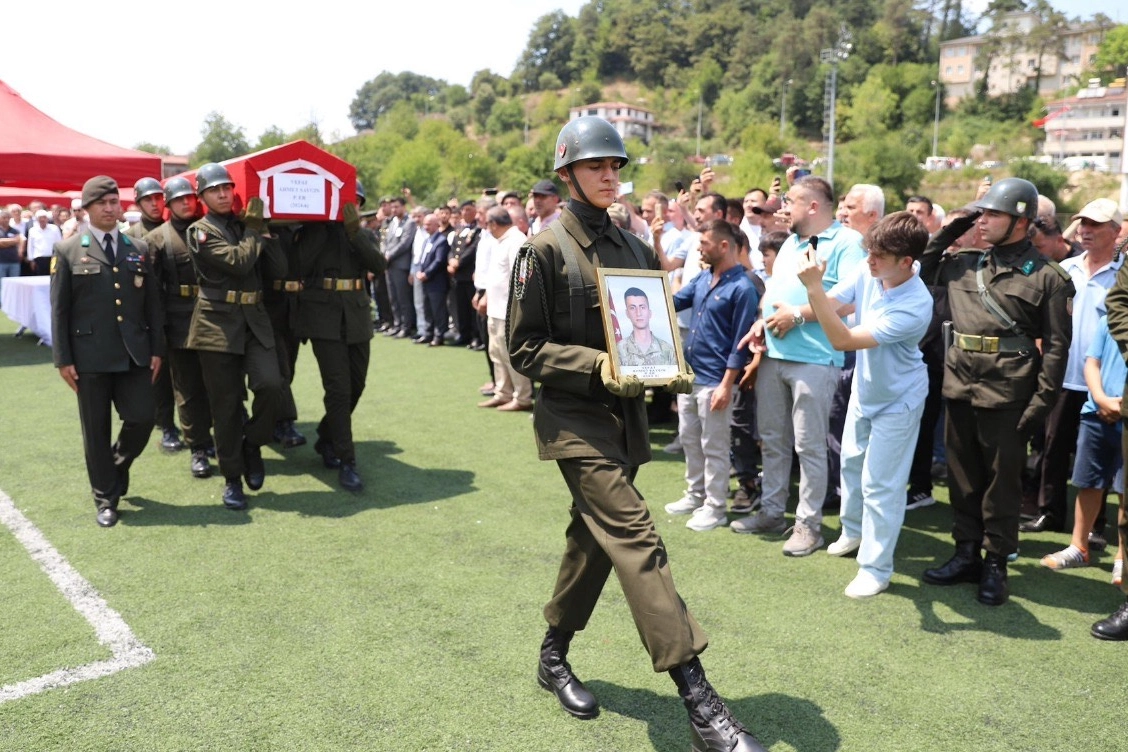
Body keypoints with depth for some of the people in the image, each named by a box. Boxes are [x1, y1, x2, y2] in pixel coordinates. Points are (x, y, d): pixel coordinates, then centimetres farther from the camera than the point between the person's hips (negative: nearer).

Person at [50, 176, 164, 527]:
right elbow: (59, 309, 0)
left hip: (135, 354, 3)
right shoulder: (68, 251, 1)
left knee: (142, 420, 1)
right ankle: (105, 498, 19)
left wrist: (156, 349, 5)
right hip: (90, 356, -2)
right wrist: (63, 359, -5)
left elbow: (152, 303, 10)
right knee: (96, 429, 6)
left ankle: (116, 468, 31)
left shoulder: (139, 249, 10)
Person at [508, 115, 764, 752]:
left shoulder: (635, 248, 11)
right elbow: (526, 348, -8)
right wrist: (598, 366, -21)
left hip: (627, 416, 7)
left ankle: (554, 657, 36)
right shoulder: (547, 249, -6)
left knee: (595, 537, 15)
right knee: (636, 537, -15)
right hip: (574, 418, -7)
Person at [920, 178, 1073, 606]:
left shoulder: (1047, 277, -3)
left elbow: (1055, 346, -5)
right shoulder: (964, 265, 10)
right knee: (962, 478, 13)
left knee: (1002, 483, 6)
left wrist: (1040, 403, -11)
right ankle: (966, 554, 26)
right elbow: (921, 271, 22)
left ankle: (996, 566, 18)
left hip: (1006, 396, -5)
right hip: (960, 389, 5)